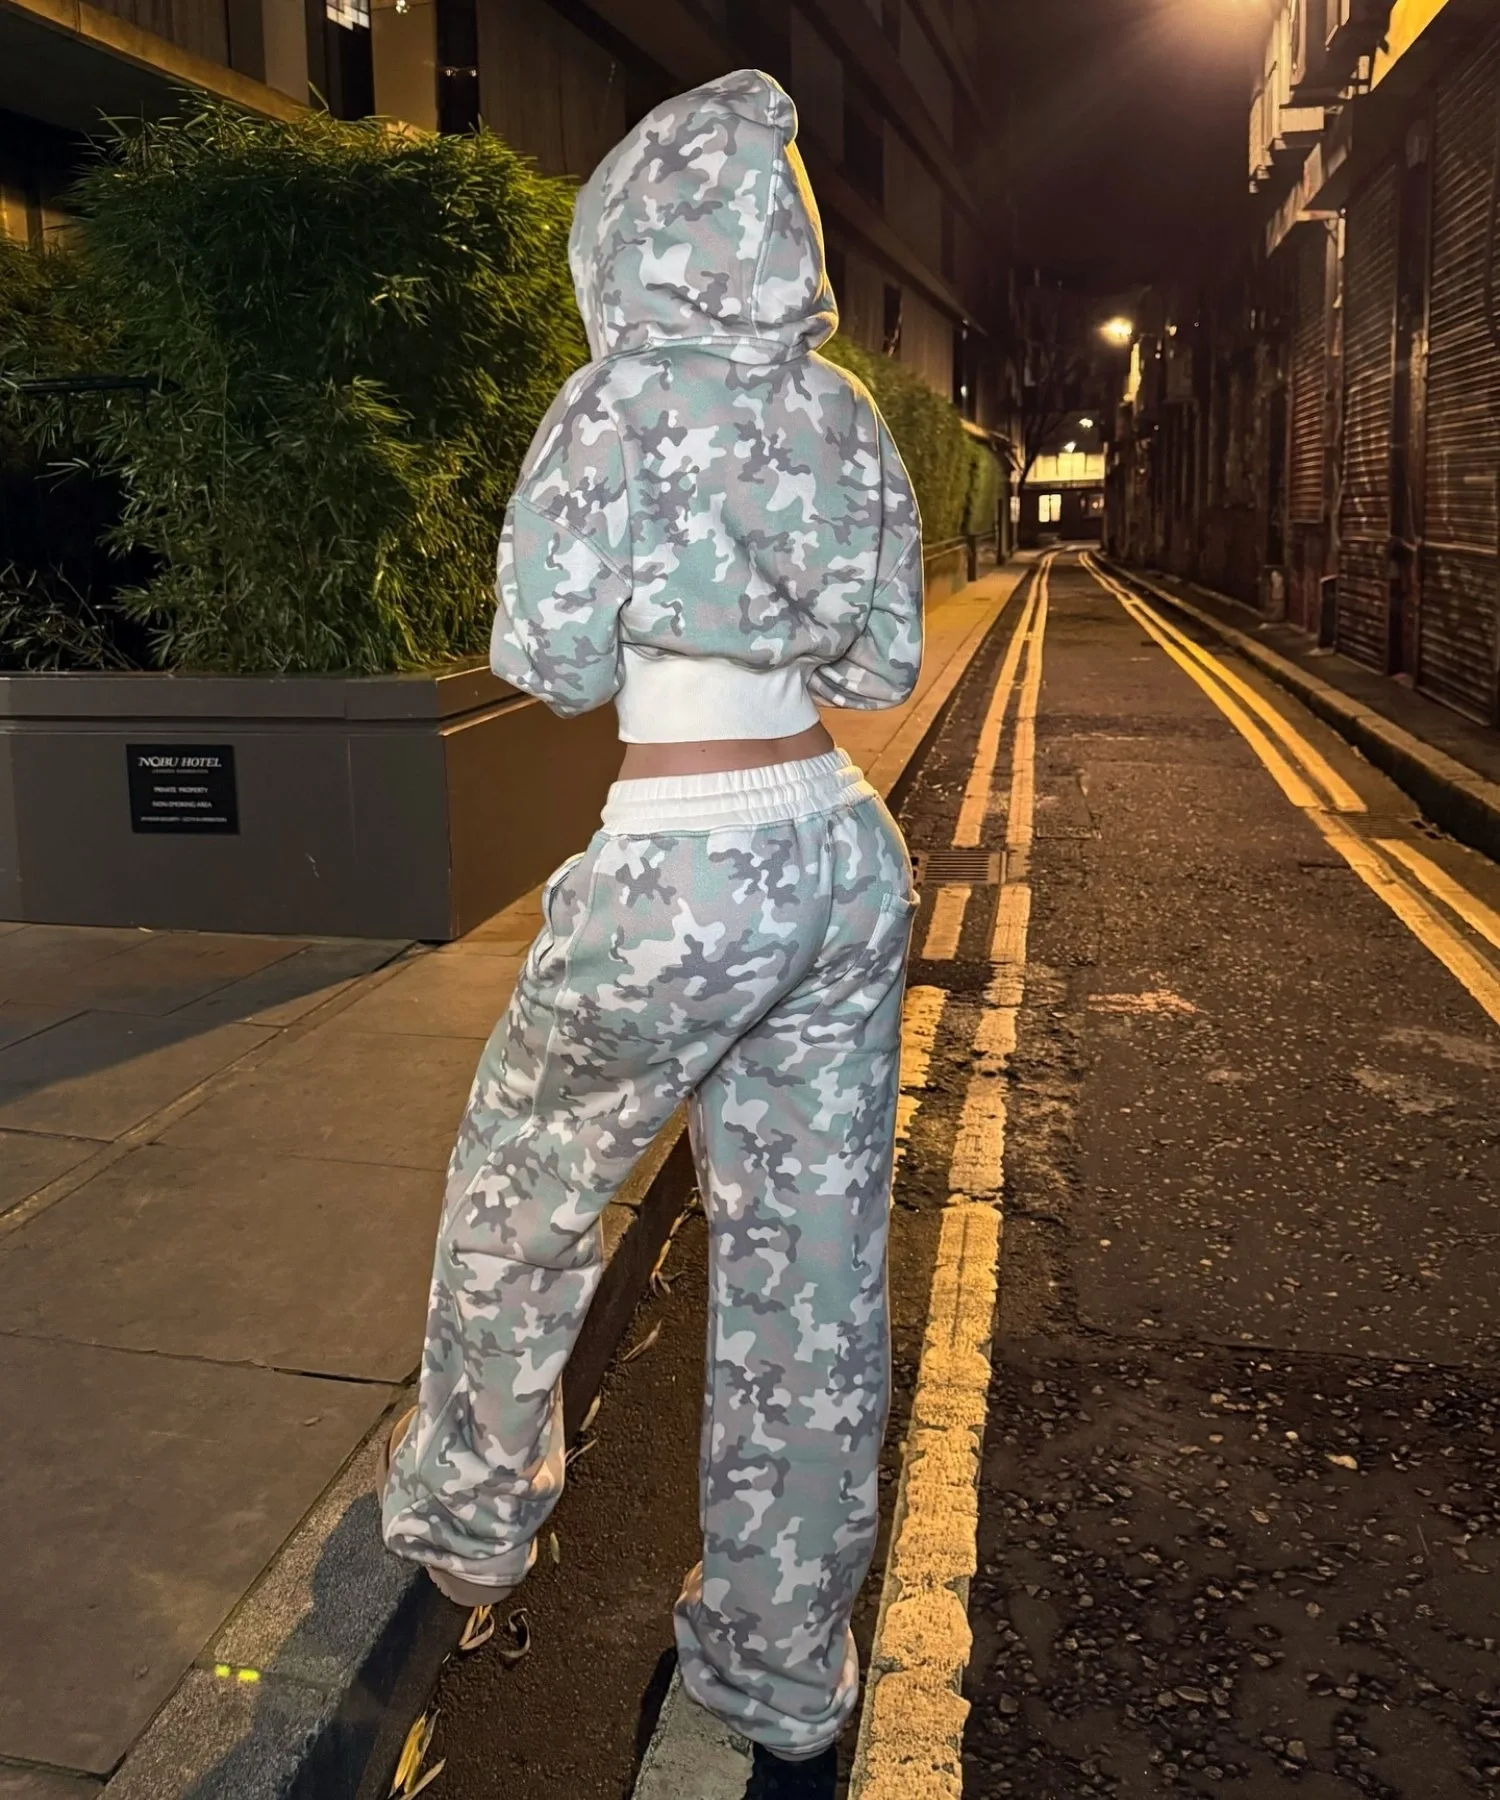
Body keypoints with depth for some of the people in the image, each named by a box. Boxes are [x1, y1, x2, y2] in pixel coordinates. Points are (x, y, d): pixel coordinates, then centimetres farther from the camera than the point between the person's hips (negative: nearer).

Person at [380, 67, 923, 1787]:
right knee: (813, 1257, 12)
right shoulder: (844, 412, 9)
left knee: (519, 1197, 19)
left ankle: (469, 1513, 41)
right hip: (842, 853, 6)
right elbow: (886, 660, 12)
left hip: (678, 874, -6)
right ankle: (781, 1660, 27)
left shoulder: (624, 392, -8)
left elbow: (548, 659, -9)